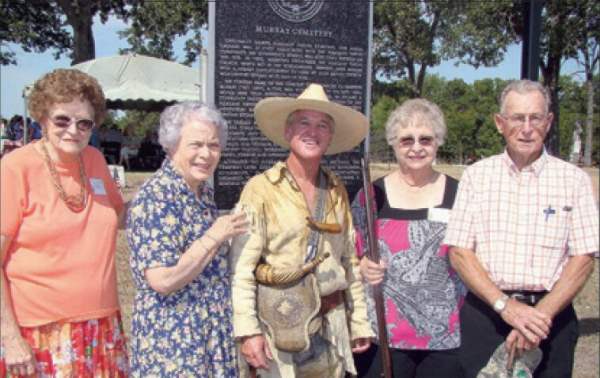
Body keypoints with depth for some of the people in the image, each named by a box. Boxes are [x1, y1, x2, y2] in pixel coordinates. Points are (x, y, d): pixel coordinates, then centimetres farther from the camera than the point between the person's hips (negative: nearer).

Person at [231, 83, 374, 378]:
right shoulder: (260, 189, -10)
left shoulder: (337, 190, 5)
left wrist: (359, 321, 10)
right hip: (280, 324, -4)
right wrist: (247, 330, -17)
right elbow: (242, 267, -13)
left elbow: (350, 260, 10)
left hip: (331, 325, 5)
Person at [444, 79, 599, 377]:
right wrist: (506, 306, -14)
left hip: (550, 316, 0)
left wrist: (540, 315, -14)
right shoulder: (476, 175, 2)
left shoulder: (573, 180, 2)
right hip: (483, 313, 0)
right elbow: (459, 253, -3)